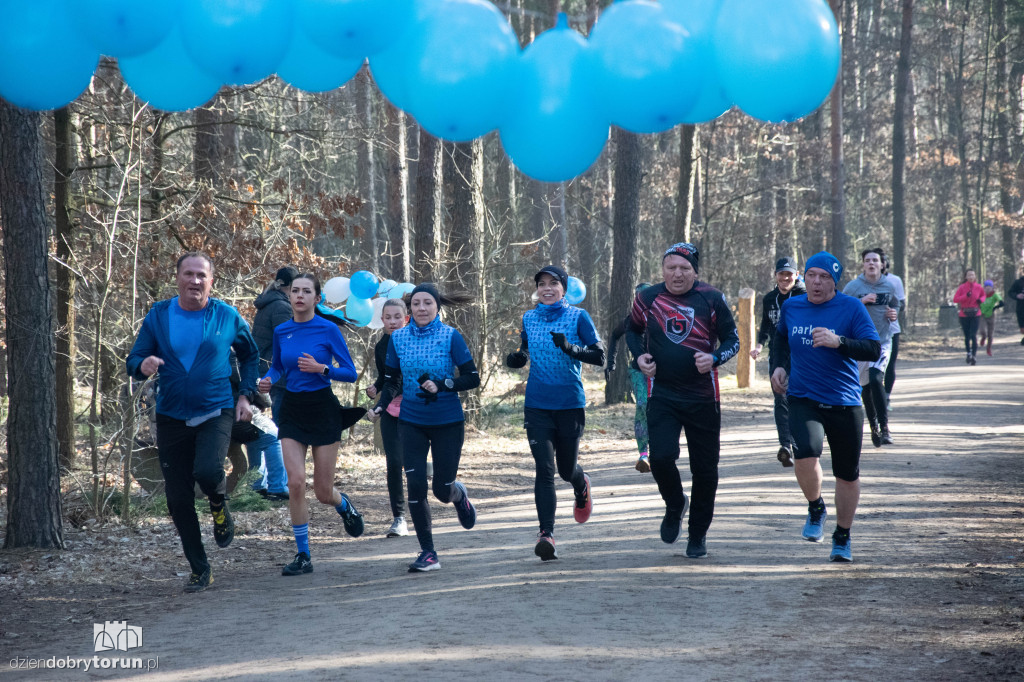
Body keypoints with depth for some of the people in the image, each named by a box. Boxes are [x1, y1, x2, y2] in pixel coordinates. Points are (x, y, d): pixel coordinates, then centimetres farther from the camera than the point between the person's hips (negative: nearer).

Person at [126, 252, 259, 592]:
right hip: (171, 417, 2)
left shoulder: (227, 317, 0)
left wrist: (245, 395, 6)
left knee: (207, 471, -29)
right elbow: (133, 360, 3)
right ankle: (199, 570, 16)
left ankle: (219, 504, 8)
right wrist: (143, 365, -20)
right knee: (178, 499, 2)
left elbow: (250, 355, 16)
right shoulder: (158, 316, 1)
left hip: (216, 412, -2)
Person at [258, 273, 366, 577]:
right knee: (296, 481, -12)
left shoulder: (328, 330, -8)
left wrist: (320, 368, -21)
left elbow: (350, 373, -6)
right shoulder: (281, 331, 4)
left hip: (323, 409, -3)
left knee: (323, 492, 2)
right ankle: (303, 556, -2)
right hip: (291, 411, 3)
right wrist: (268, 380, -2)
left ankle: (344, 505, 41)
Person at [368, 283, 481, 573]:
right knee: (416, 486, -9)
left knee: (443, 490, 3)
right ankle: (428, 553, 2)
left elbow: (472, 378, -7)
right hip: (411, 423, 2)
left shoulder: (451, 337, -8)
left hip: (448, 423, -2)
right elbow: (391, 381, 10)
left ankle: (459, 494, 43)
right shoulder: (398, 338, 1)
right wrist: (380, 406, -7)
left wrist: (441, 385, -21)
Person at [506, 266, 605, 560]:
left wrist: (570, 348, -24)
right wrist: (517, 358, -3)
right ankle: (546, 534, -13)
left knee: (567, 469, 10)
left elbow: (599, 356, -7)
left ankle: (582, 487, 48)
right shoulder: (529, 319, 7)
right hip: (537, 406, 1)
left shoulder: (578, 317, -2)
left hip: (570, 404, -1)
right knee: (544, 470, -11)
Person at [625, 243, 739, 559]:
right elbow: (633, 330, 19)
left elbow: (732, 340, 3)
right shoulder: (648, 299, 1)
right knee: (661, 457, -17)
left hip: (703, 396, 0)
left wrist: (714, 358, -17)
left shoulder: (712, 299, -4)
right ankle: (675, 506, 15)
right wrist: (639, 355, 0)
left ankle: (698, 534, 24)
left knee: (705, 469, 5)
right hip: (662, 395, 0)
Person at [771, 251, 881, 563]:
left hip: (844, 403, -1)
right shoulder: (790, 307, 6)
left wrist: (839, 342, -27)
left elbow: (874, 350, -13)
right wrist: (781, 365, 13)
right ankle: (815, 509, 5)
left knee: (847, 475, 8)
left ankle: (842, 538, 29)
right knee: (806, 456, -25)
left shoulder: (851, 308, -6)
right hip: (803, 400, 1)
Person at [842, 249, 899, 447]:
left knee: (876, 378, -21)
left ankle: (884, 426, -17)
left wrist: (894, 313, 0)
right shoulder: (853, 287, -2)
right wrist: (861, 302, -19)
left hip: (883, 341, 0)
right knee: (866, 386, 7)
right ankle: (874, 425, 25)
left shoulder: (889, 286, 6)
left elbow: (896, 305, 23)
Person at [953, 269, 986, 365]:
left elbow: (983, 295, 22)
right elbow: (955, 299, -8)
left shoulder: (978, 287, 2)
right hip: (964, 314, 0)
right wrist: (966, 296, -20)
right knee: (967, 336, 8)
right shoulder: (962, 287, -3)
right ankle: (968, 353, 27)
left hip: (975, 314, 0)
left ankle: (974, 355, -16)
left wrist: (981, 299, 0)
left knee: (974, 335, -13)